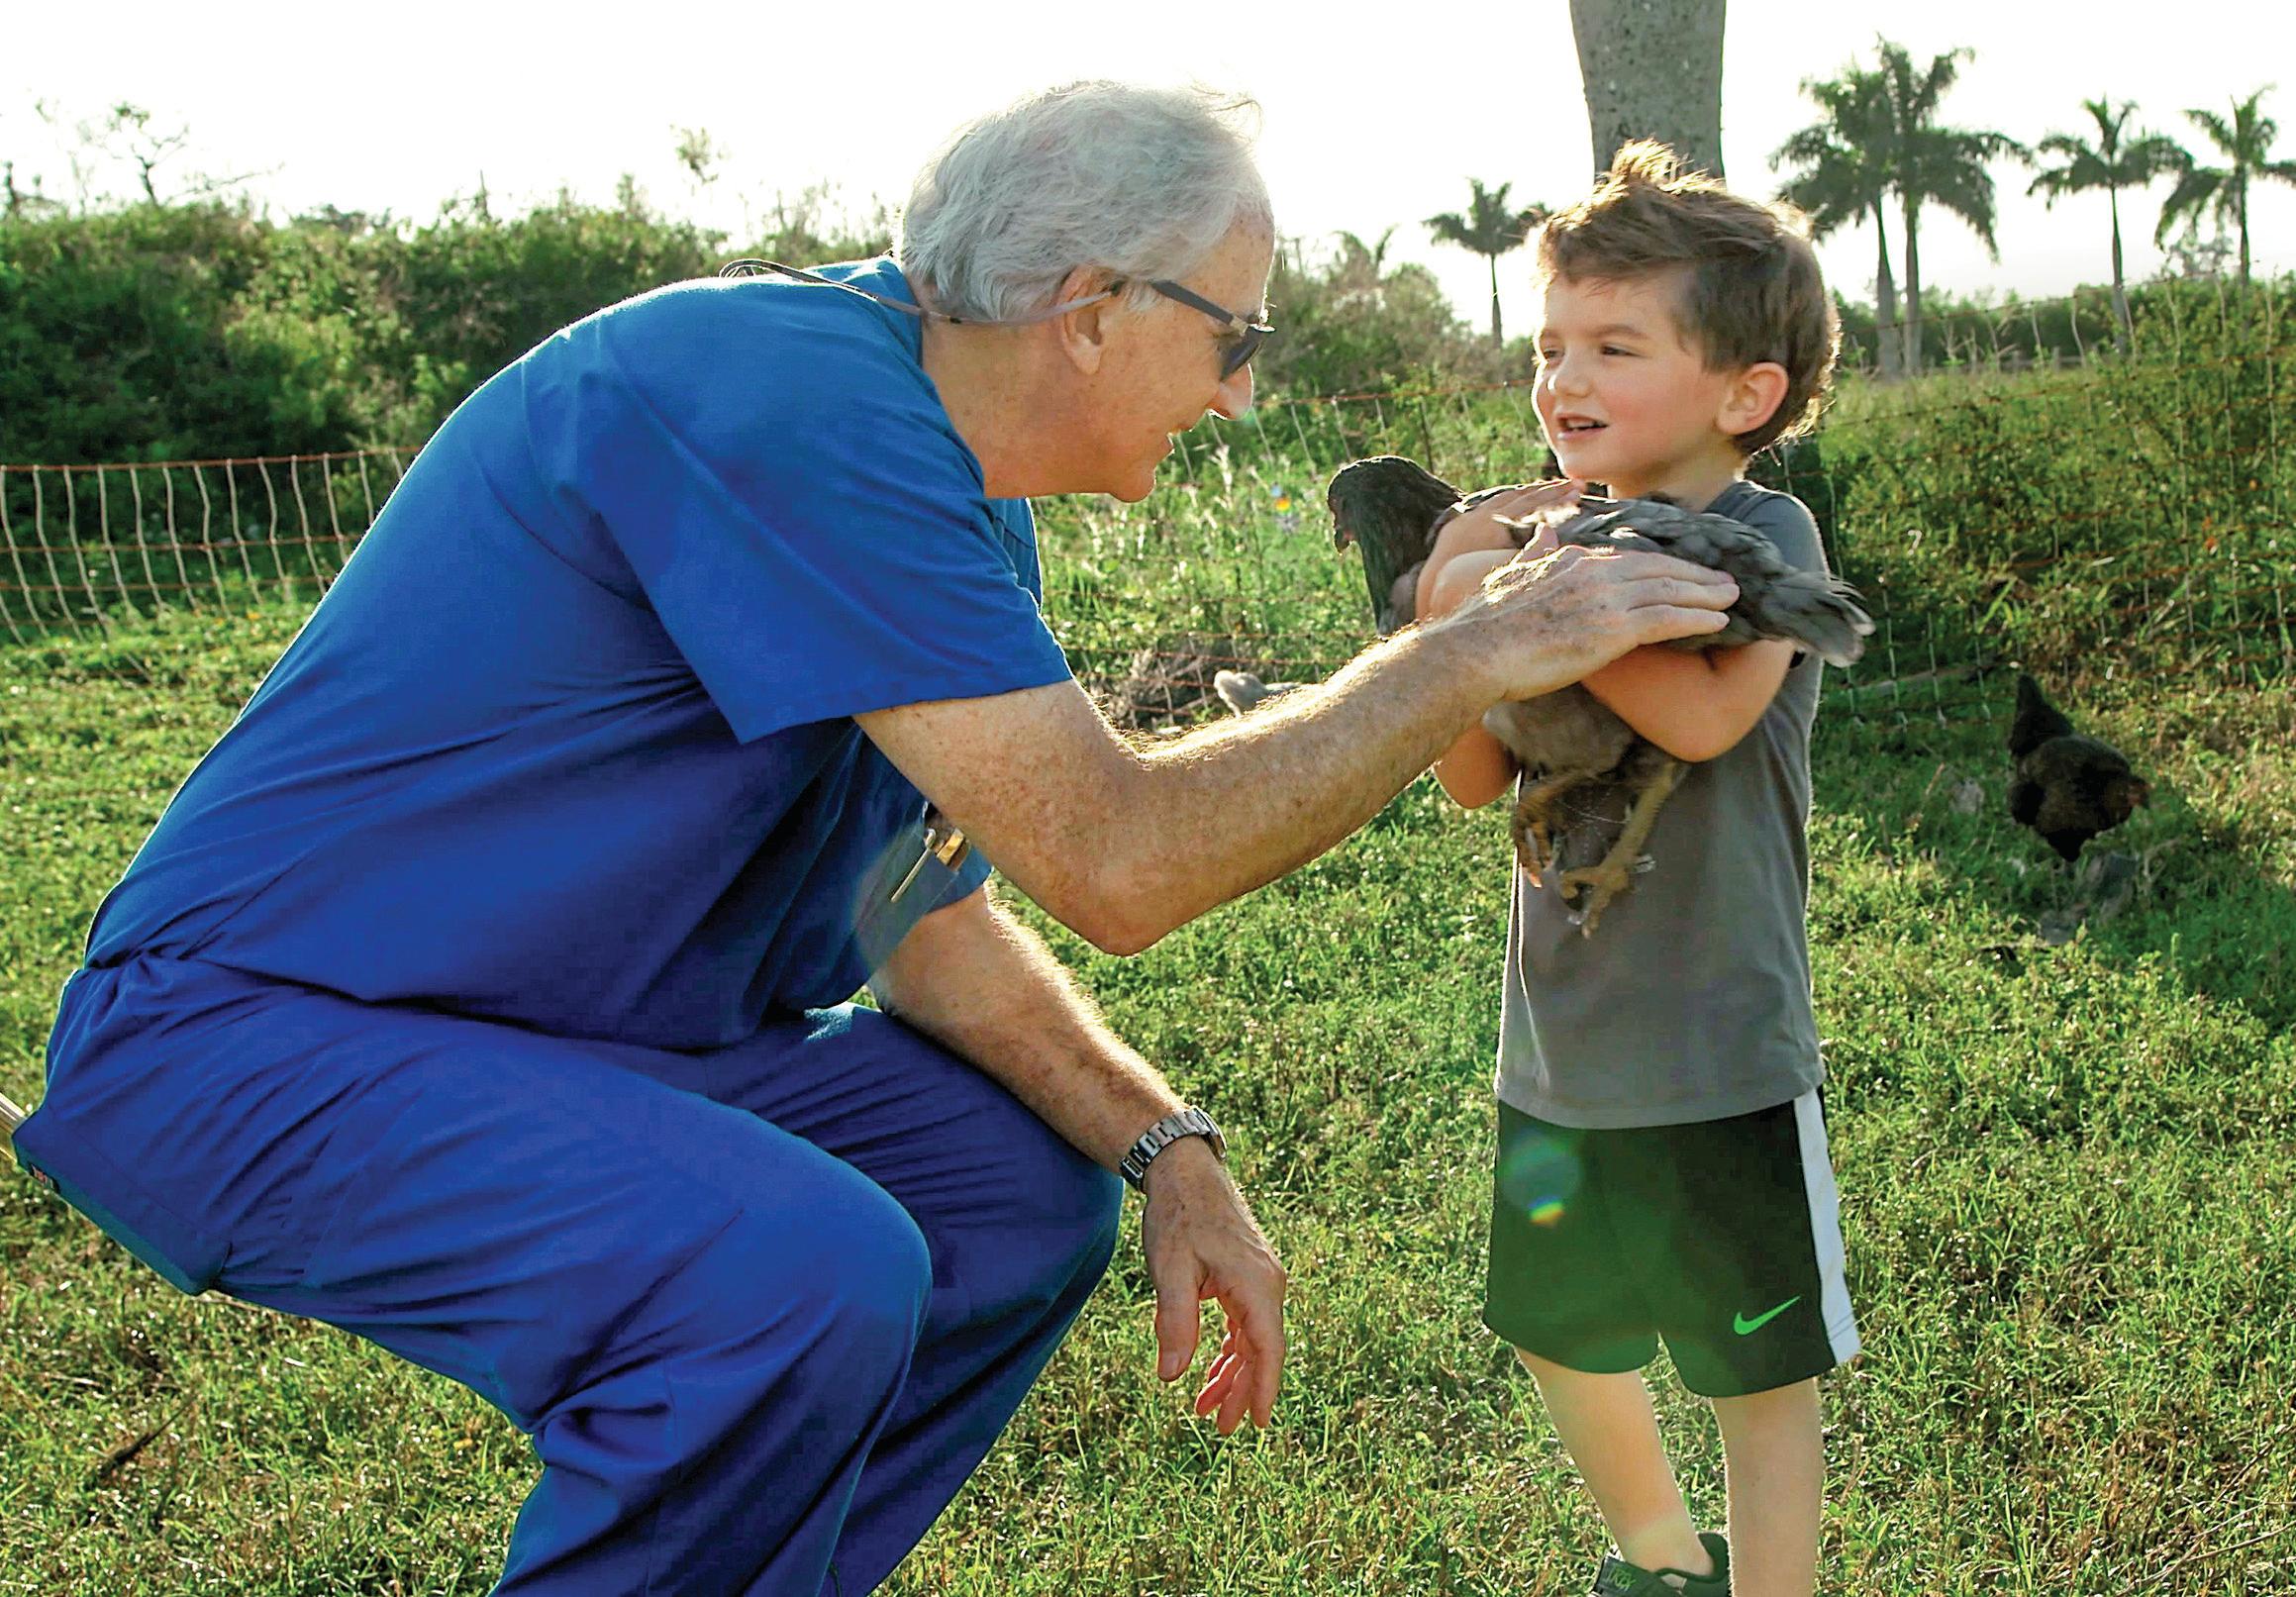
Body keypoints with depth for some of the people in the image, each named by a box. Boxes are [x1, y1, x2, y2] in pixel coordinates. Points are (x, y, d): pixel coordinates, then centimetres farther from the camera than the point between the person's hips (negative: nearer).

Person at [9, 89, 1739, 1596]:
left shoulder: (964, 504, 6)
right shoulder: (790, 399, -25)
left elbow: (922, 922, 11)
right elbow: (1118, 859, -27)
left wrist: (1167, 1149, -1)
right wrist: (1483, 652, -16)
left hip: (576, 1039, 10)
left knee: (1026, 1195, 8)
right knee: (808, 1274, -31)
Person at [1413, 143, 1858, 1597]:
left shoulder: (1765, 536, -11)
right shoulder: (1568, 538, 4)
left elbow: (1705, 713, -30)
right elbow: (1478, 781, -1)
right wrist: (1453, 612, -16)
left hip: (1722, 1060, -7)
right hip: (1557, 1050, 7)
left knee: (1765, 1378, 7)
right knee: (1560, 1338, 23)